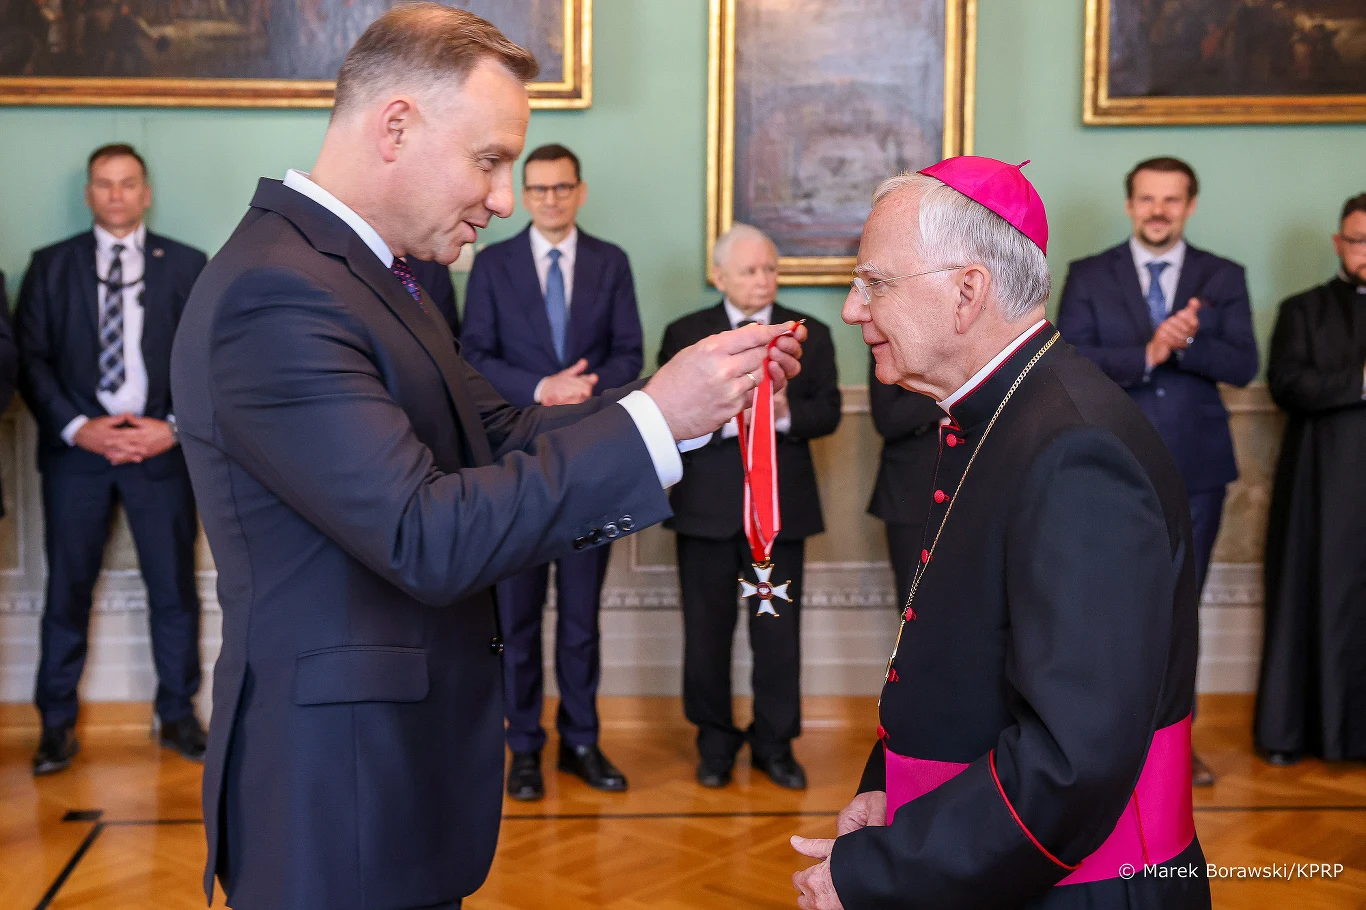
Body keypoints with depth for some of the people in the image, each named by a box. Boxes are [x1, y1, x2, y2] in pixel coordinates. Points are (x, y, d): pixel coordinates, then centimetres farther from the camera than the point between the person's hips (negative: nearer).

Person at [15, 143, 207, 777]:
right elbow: (30, 358, 3)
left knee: (174, 587, 5)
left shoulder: (186, 266, 7)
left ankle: (179, 716, 18)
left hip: (162, 446, 0)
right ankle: (57, 725, 16)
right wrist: (78, 428, -9)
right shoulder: (51, 266, 9)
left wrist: (175, 427, -9)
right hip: (76, 447, 0)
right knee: (67, 589, 4)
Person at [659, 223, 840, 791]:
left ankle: (775, 744, 19)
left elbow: (828, 412, 3)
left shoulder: (811, 334, 8)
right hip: (708, 505, 0)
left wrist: (785, 412, -17)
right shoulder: (685, 335, 5)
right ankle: (715, 742, 22)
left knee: (779, 632, 5)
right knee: (707, 631, 7)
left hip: (781, 505, 1)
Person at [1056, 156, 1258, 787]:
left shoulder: (1224, 278, 5)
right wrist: (1147, 354, -23)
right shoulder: (1088, 276, 1)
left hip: (1196, 469, 2)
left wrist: (1186, 342, -24)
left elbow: (1243, 367, -6)